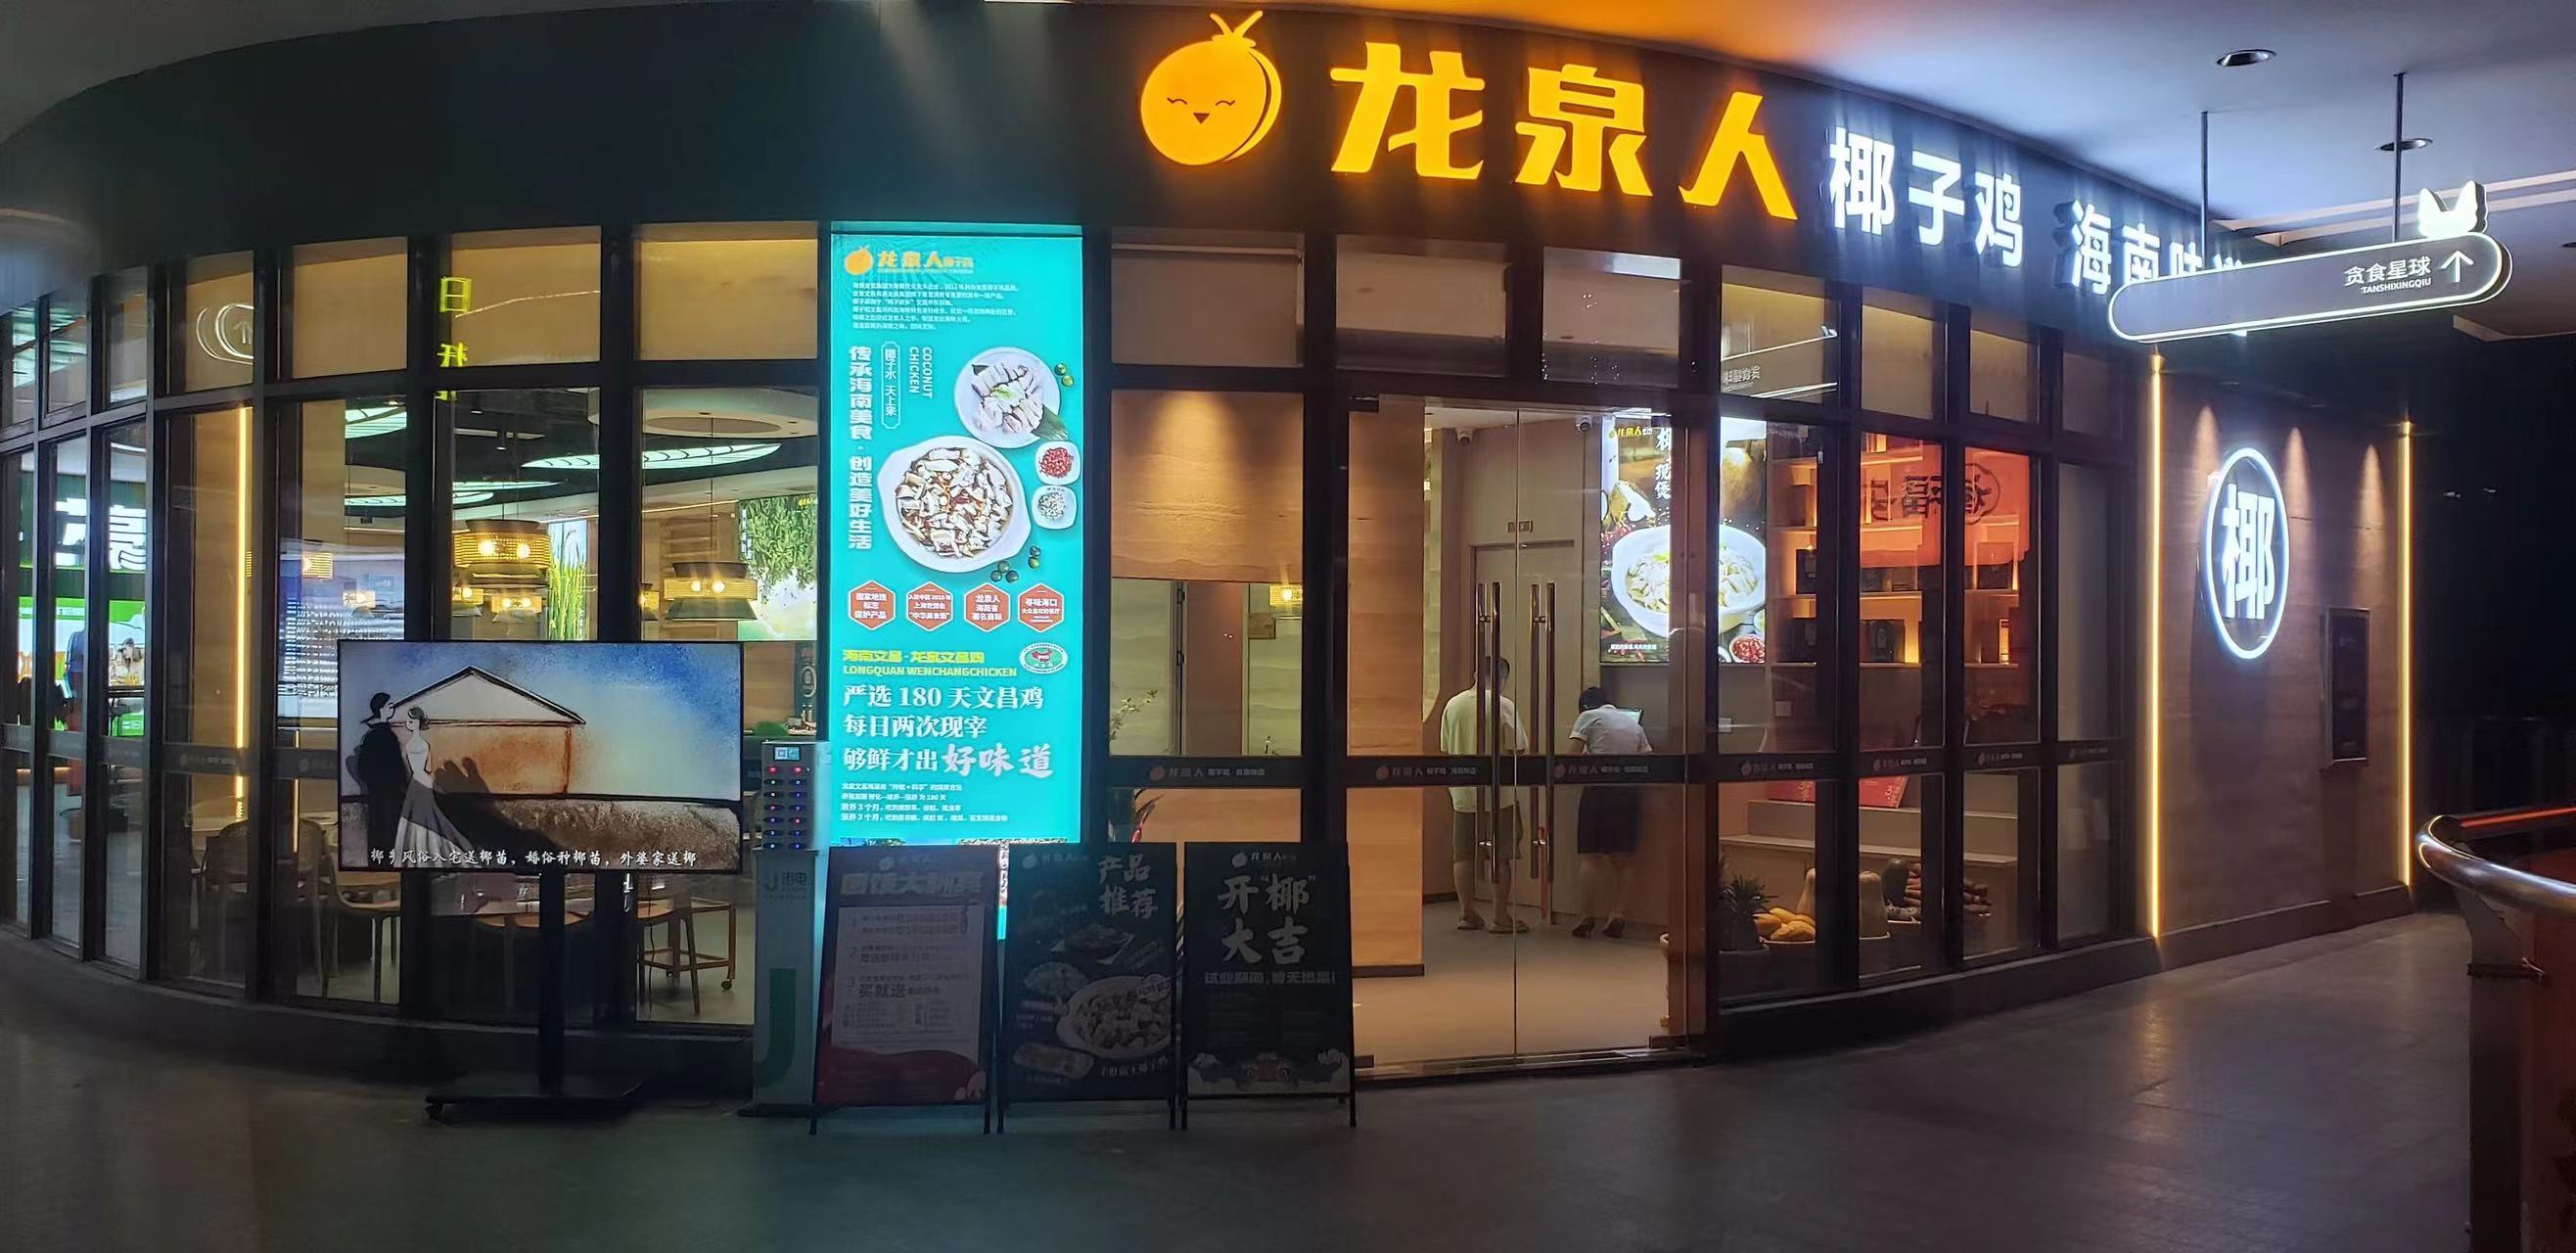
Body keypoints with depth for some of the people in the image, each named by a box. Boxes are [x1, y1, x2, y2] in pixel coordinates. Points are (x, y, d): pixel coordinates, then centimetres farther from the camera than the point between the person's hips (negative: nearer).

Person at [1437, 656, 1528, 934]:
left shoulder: (1453, 704, 3)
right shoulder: (1504, 706, -10)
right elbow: (1518, 750, -11)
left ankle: (1466, 914, 16)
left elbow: (1445, 749, 9)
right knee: (1499, 856, 4)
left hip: (1462, 793, 4)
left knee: (1463, 855, 11)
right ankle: (1500, 918, 7)